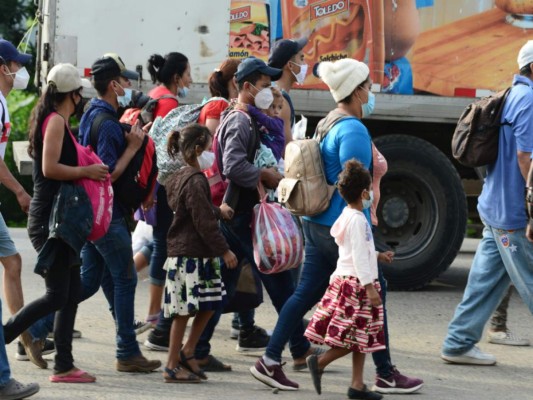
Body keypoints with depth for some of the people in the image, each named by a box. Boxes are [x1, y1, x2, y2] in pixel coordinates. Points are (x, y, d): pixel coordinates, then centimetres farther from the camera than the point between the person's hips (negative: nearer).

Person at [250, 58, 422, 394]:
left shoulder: (328, 125, 12)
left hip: (317, 224, 9)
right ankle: (386, 375, 10)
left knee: (307, 293, 11)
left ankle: (270, 362, 9)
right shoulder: (354, 131, -18)